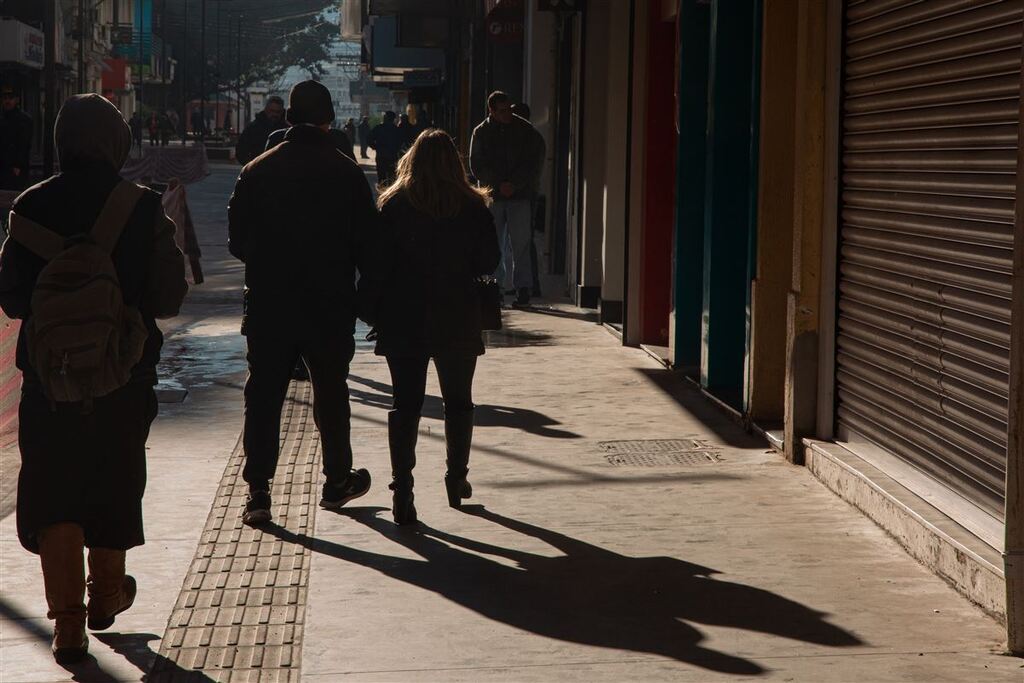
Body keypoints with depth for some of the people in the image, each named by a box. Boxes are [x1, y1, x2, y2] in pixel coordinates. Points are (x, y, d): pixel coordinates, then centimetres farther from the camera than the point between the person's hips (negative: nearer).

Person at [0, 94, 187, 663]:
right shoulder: (144, 209, -9)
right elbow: (169, 297, -6)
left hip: (49, 375, 0)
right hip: (124, 376, 0)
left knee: (50, 489, 5)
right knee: (116, 482, 18)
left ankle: (67, 618, -5)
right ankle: (106, 593, 34)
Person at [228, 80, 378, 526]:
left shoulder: (256, 171, -2)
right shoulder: (346, 173, -6)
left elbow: (237, 241, 2)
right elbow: (367, 243, -6)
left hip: (268, 305, 0)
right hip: (330, 306, 0)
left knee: (263, 397, 4)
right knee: (331, 394, 15)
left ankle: (257, 492, -2)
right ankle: (337, 482, 26)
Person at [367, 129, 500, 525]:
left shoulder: (392, 205, -5)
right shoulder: (473, 207, -4)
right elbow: (489, 263, 1)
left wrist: (374, 313, 3)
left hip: (404, 321, 0)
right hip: (458, 322, 1)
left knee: (405, 404, 1)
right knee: (458, 401, 17)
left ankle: (402, 492, -7)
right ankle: (456, 480, 26)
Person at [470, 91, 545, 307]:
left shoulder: (525, 129, 3)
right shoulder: (481, 132, 5)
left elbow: (535, 162, 1)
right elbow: (476, 165, 1)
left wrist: (514, 184, -10)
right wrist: (498, 184, -10)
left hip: (520, 195, -2)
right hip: (492, 196, 2)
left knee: (521, 244, -4)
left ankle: (523, 288, -2)